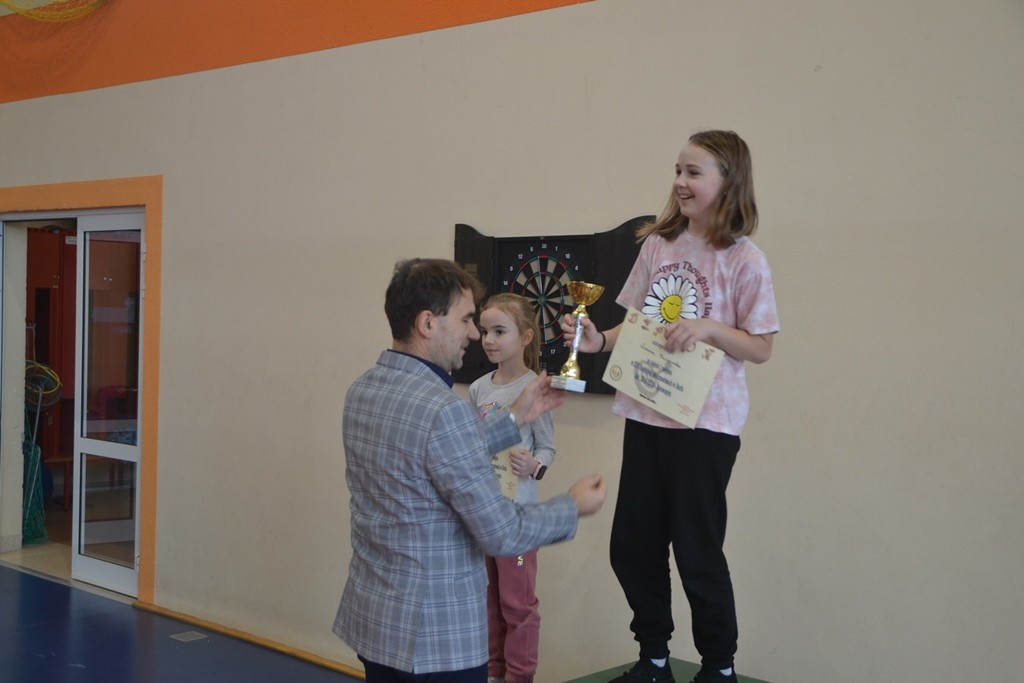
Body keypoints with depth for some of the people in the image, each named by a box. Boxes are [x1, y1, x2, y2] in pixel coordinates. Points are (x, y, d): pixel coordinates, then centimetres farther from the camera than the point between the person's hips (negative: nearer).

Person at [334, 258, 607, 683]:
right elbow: (501, 534, -20)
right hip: (435, 634, -8)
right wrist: (573, 508, -4)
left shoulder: (362, 390, 2)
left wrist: (516, 419, 16)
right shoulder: (444, 409, -24)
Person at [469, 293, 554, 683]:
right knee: (487, 594, 17)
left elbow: (548, 448, -11)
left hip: (516, 508, -6)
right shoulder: (478, 389, 4)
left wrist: (533, 467, -30)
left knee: (517, 599, 4)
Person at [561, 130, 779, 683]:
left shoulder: (744, 260, -8)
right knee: (632, 545, 10)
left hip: (707, 423, -5)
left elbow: (760, 348, -6)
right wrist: (599, 341, -5)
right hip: (646, 414, 5)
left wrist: (709, 328, -21)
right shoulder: (658, 244, 6)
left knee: (697, 553, 1)